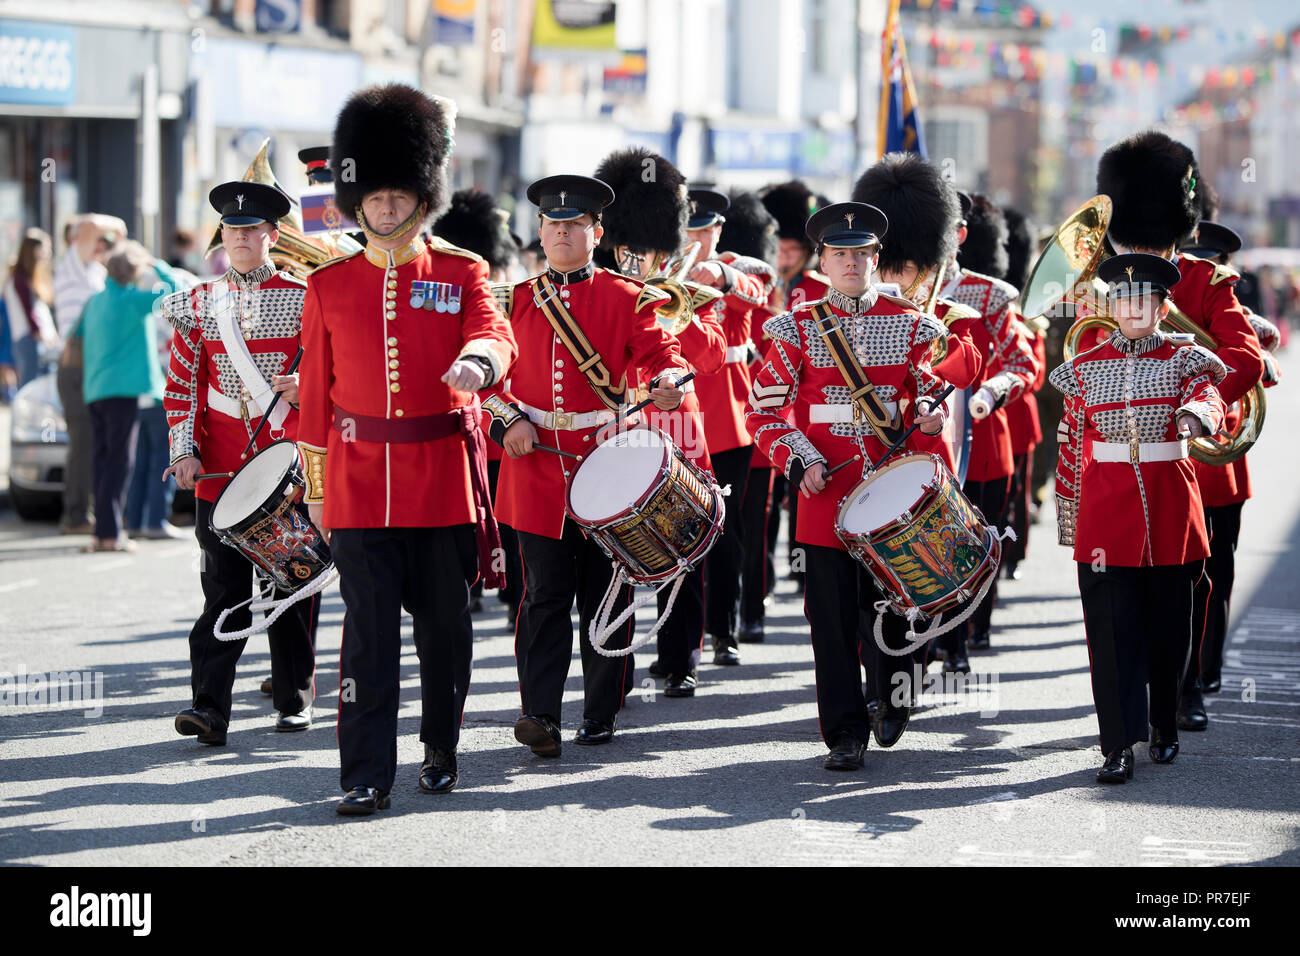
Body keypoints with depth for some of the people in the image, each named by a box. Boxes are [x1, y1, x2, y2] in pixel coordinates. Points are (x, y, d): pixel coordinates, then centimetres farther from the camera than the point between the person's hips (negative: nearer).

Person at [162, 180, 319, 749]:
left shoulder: (303, 299, 3)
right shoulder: (199, 304, 7)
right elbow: (183, 386, 8)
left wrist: (306, 384, -14)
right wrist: (185, 451, -3)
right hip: (221, 468, 1)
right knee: (223, 589, -5)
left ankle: (295, 700, 17)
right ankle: (209, 707, -10)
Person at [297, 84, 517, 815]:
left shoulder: (462, 274, 2)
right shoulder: (329, 286, 5)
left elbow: (494, 336, -17)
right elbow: (316, 392, 9)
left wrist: (477, 362, -42)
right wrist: (316, 487, 8)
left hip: (444, 475, 0)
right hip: (361, 480, 0)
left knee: (445, 623, 9)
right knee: (369, 628, -5)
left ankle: (443, 748, 26)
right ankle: (368, 775, -5)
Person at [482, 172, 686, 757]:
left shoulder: (625, 298, 2)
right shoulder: (516, 301, 9)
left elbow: (661, 352, -5)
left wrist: (667, 382, -27)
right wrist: (509, 419, -6)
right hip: (537, 466, 1)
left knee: (605, 594, 6)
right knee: (546, 594, -3)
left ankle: (602, 713, 15)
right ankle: (540, 714, -8)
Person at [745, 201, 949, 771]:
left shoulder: (908, 325, 6)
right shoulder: (799, 329, 2)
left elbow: (929, 391, 17)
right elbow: (762, 410, 2)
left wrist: (928, 411, -7)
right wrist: (800, 462, -12)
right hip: (825, 489, -1)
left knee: (889, 601, 8)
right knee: (833, 613, -2)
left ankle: (893, 700, 33)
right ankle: (846, 734, 4)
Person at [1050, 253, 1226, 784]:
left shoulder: (1184, 360, 4)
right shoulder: (1085, 368, 8)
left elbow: (1210, 402, -17)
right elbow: (1070, 449, 10)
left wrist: (1195, 416, -41)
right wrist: (1068, 524, 10)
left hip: (1169, 505, 0)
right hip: (1106, 511, 0)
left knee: (1168, 625, 9)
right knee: (1111, 628, -7)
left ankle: (1164, 727, 28)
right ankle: (1119, 745, -8)